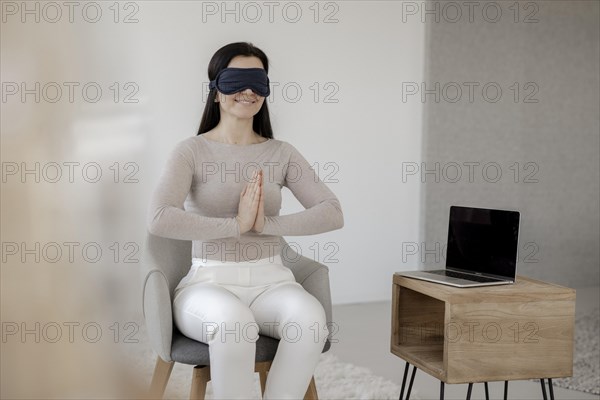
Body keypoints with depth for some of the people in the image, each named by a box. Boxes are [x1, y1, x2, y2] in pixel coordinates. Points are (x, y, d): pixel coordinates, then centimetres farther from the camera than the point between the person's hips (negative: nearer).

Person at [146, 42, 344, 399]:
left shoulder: (281, 153, 8)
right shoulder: (193, 151, -1)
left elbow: (333, 213, -2)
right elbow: (159, 220, -18)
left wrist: (267, 224, -15)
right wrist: (236, 224, -18)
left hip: (270, 279, 3)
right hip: (210, 280, -2)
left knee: (309, 317, -31)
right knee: (233, 320, -37)